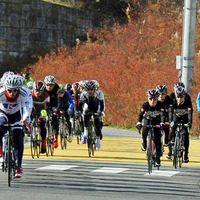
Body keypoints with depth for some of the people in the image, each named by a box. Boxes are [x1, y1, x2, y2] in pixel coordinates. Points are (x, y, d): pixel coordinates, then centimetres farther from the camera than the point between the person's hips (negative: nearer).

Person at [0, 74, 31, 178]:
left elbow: (26, 108, -39)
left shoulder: (23, 94, -32)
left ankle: (19, 166, 1)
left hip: (16, 115, 0)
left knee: (18, 139, -9)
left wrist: (25, 118, -60)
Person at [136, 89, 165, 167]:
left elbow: (162, 115, -39)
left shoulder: (160, 105, -27)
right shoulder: (145, 105, -27)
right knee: (145, 130, -32)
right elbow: (140, 114, -37)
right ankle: (144, 143, -1)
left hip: (156, 121, 0)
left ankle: (158, 158, 0)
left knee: (157, 139, -10)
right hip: (147, 119, 0)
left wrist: (162, 123, -58)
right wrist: (138, 123, -55)